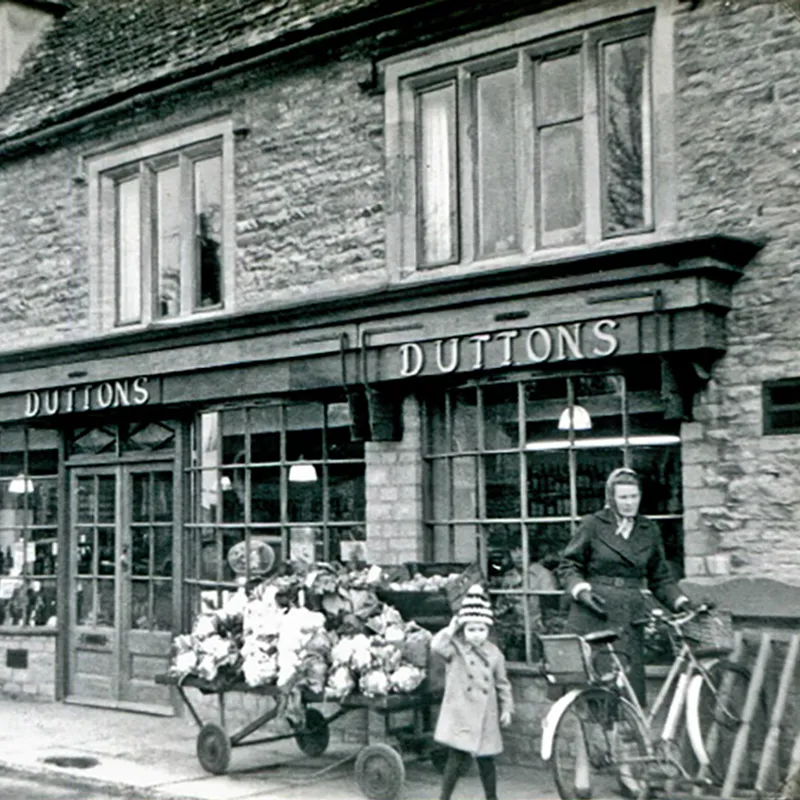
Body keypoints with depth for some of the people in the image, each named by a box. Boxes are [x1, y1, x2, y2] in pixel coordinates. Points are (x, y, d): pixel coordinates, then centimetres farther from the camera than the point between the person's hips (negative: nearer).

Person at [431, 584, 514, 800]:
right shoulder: (455, 648, -4)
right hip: (460, 715, -3)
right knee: (459, 758, -6)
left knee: (486, 759, 12)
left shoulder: (494, 653, 6)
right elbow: (437, 646, -26)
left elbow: (502, 684, 13)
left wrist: (506, 708, 9)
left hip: (486, 716, 3)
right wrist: (451, 629, -16)